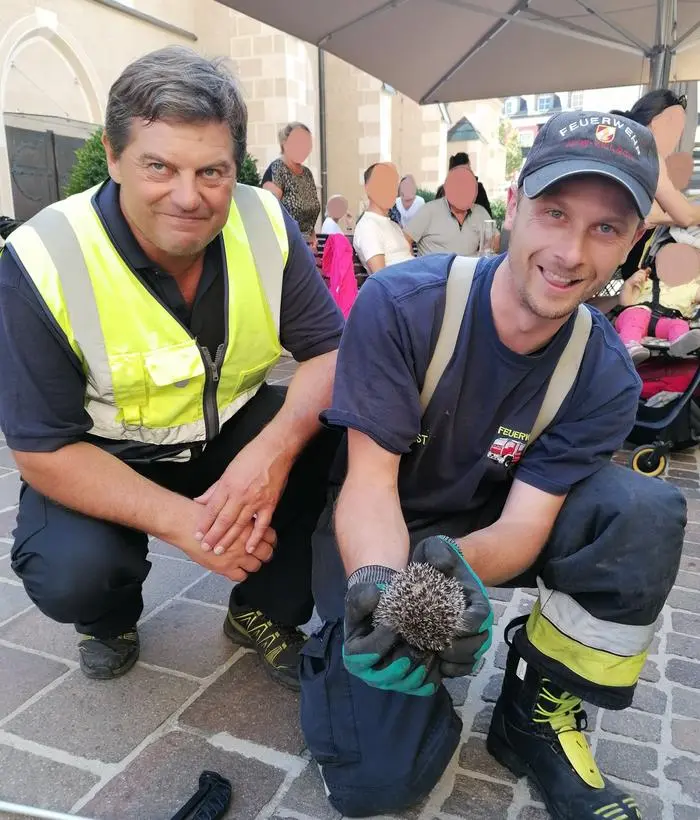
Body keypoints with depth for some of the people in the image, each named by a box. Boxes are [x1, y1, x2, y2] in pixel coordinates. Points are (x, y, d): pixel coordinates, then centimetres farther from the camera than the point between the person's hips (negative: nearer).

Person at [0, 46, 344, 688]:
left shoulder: (266, 225, -15)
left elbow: (331, 351, -12)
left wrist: (275, 447, -34)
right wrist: (179, 520, -31)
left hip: (236, 432, 3)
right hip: (103, 461, -2)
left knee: (341, 440, -21)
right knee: (70, 574, -29)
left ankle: (265, 612, 4)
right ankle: (109, 618, 13)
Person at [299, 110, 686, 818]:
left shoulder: (604, 377, -13)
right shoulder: (400, 303, -23)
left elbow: (524, 523, -17)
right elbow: (370, 478, -23)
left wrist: (460, 564, -41)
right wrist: (379, 584, -43)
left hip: (484, 533, 4)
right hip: (376, 533, -3)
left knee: (647, 515, -23)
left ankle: (539, 717, -3)